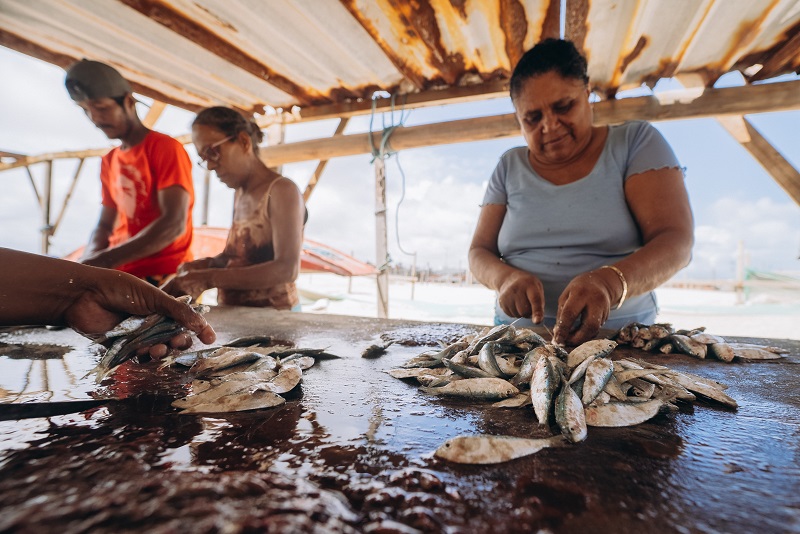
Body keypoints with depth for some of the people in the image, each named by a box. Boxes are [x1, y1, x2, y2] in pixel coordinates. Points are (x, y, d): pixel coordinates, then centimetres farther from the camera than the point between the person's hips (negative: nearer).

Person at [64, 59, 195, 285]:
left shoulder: (166, 148, -7)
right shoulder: (109, 162, 16)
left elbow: (174, 224, -19)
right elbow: (105, 224, 18)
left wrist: (103, 260, -21)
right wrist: (88, 260, -4)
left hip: (161, 275, -6)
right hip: (119, 272, 7)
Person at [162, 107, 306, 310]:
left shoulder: (281, 190, -9)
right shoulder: (239, 194, 13)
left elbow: (286, 269, -20)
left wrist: (211, 278, -21)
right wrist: (206, 265, 1)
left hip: (273, 316, -6)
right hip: (234, 315, 6)